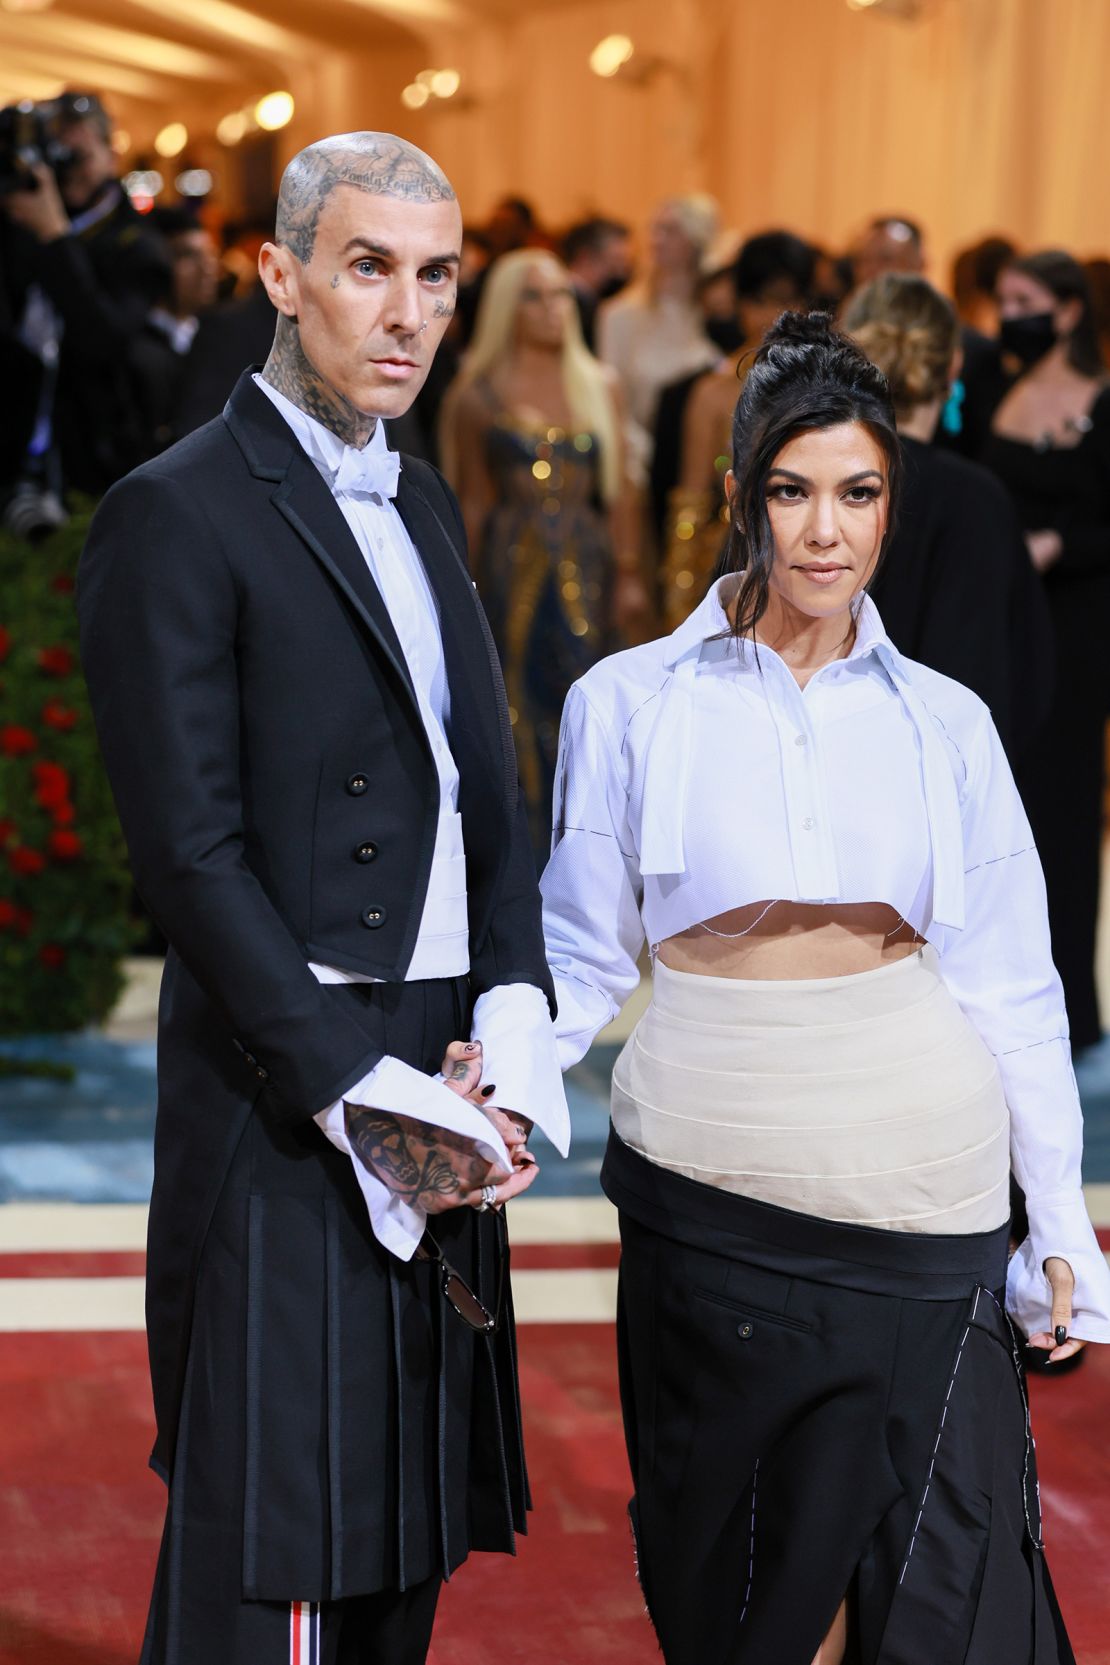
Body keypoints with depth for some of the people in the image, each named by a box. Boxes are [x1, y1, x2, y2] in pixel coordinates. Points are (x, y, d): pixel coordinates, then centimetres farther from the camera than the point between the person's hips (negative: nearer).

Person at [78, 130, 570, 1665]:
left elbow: (490, 804, 15)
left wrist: (512, 1041, -1)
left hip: (436, 1096, 7)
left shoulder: (424, 508, 16)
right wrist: (365, 1096, -17)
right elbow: (191, 854, -14)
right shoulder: (178, 517, -9)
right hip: (283, 1120, -7)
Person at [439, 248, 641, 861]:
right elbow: (474, 501, 4)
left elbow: (617, 489, 8)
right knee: (519, 702, -1)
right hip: (511, 570, -2)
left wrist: (627, 574, 2)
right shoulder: (479, 396, 3)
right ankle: (525, 852, 7)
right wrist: (466, 588, 0)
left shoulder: (600, 386, 8)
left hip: (585, 567, 2)